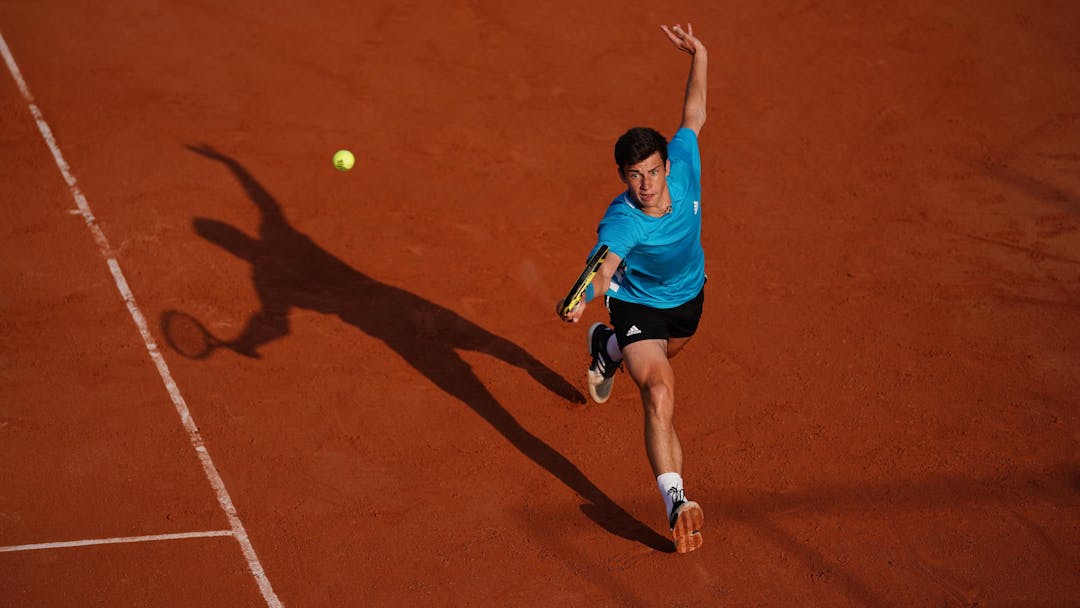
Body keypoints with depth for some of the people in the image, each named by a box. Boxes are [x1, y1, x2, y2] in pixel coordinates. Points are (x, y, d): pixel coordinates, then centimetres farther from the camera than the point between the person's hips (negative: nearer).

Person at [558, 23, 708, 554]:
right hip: (638, 305, -6)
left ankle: (607, 348, 69)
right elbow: (603, 268, -52)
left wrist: (698, 56, -11)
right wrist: (583, 297, -72)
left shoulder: (683, 162, -25)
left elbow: (694, 115, -7)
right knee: (659, 395, -25)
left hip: (689, 295, 6)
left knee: (660, 356, 36)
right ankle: (676, 500, -30)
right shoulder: (621, 222, -37)